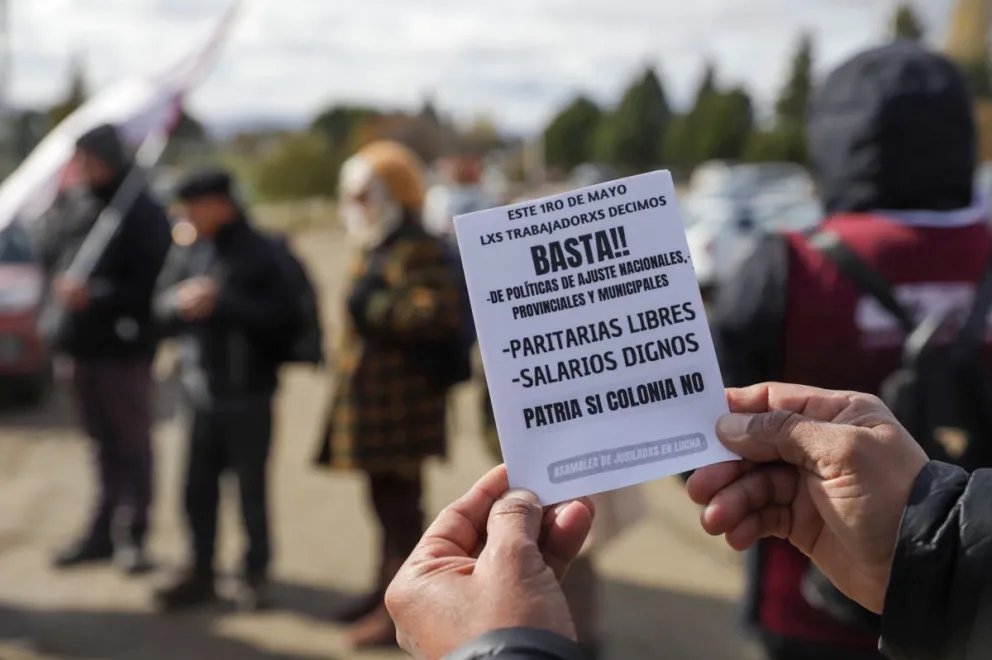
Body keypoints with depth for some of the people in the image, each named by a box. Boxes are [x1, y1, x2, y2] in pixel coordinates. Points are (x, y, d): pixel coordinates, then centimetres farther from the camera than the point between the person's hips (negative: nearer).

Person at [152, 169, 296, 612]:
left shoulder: (258, 252, -7)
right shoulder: (188, 251, 7)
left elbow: (278, 314, -15)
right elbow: (161, 309, 10)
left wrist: (220, 303, -19)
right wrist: (180, 300, -12)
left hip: (248, 391, -5)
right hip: (202, 388, 5)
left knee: (251, 486, 4)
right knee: (199, 486, 10)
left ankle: (255, 575, 18)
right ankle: (201, 572, 24)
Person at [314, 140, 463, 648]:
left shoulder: (417, 251, -16)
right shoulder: (374, 250, 17)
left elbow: (439, 314, -28)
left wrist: (377, 308, -24)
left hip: (400, 400, -10)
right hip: (373, 396, 10)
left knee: (400, 503, -2)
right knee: (386, 500, 19)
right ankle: (386, 591, 32)